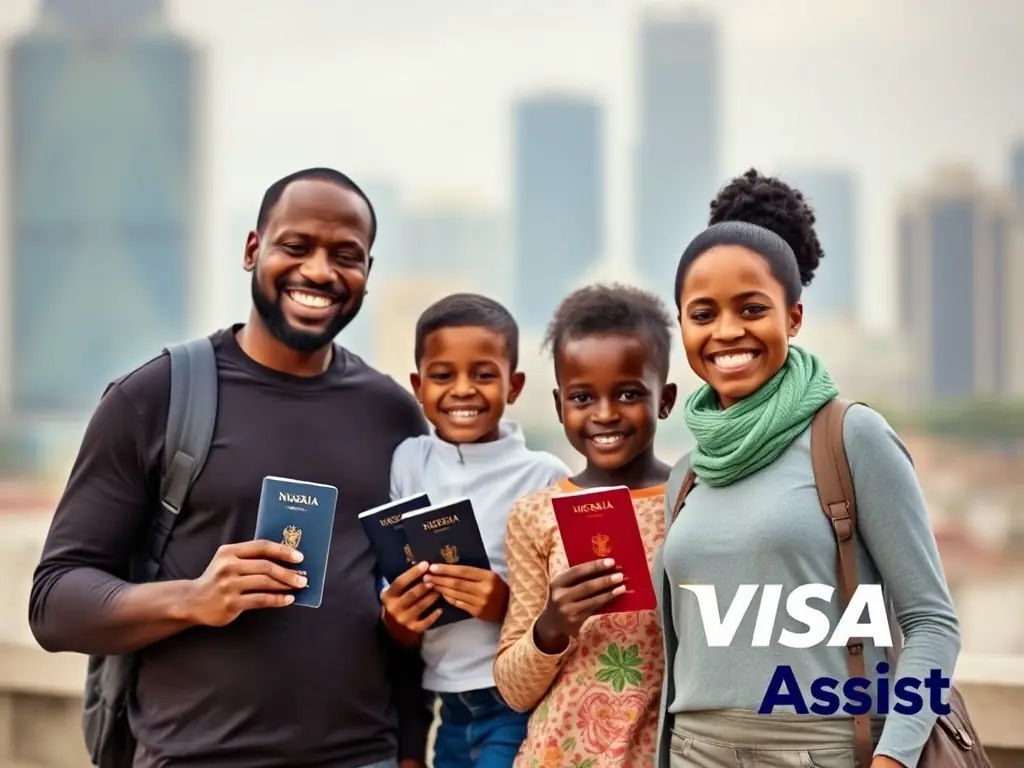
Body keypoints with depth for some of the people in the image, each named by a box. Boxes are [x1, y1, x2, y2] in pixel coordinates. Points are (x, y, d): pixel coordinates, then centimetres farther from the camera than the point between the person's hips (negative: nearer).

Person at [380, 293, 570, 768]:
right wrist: (396, 619, -12)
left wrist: (509, 605, -22)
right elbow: (402, 636, 10)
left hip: (522, 710, -4)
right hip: (451, 715, 5)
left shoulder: (544, 478, -8)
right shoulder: (408, 463, 4)